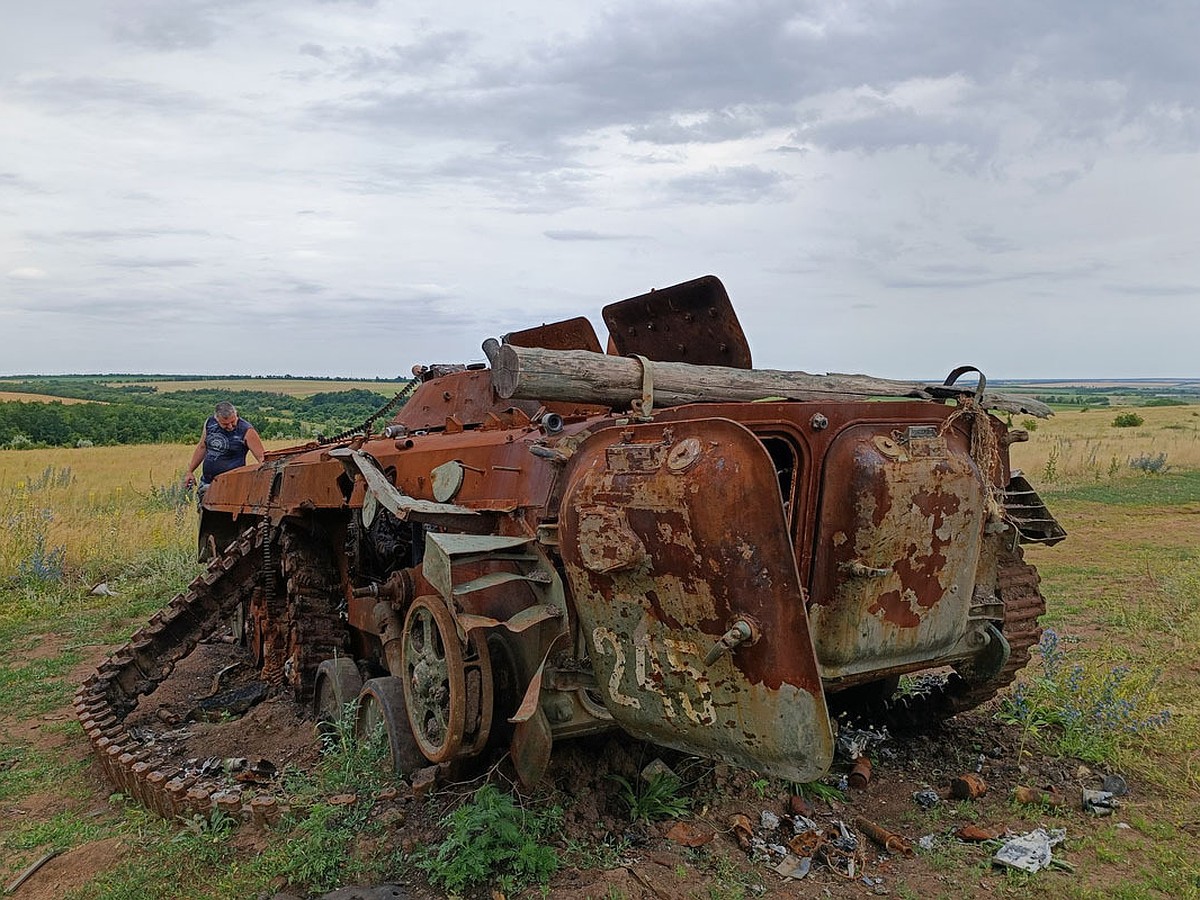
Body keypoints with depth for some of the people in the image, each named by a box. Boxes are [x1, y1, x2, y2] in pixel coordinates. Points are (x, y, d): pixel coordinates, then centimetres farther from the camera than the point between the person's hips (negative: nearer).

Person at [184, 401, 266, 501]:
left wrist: (264, 459, -37)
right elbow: (202, 447, 17)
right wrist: (190, 471, 18)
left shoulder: (246, 431, -13)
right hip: (206, 483, 6)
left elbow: (261, 457, -13)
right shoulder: (210, 423, 2)